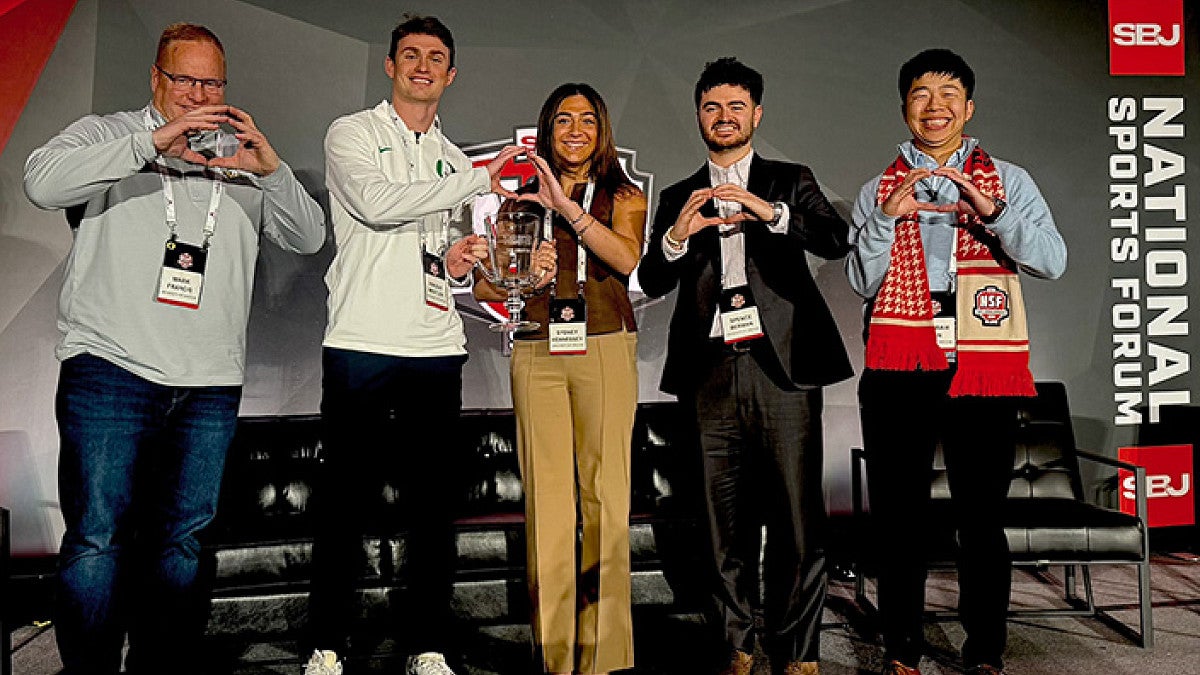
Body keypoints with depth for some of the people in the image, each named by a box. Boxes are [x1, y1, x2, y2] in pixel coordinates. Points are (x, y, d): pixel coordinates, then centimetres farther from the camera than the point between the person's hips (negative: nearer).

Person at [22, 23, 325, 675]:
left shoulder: (241, 160, 18)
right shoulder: (107, 134, 11)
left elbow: (309, 236, 9)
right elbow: (43, 182, -9)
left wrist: (271, 170, -8)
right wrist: (153, 142, -15)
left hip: (210, 385, 3)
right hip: (110, 370, -2)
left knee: (181, 541, 6)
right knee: (96, 537, -3)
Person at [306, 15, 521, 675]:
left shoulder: (454, 161, 20)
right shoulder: (351, 134, 6)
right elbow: (376, 204, -14)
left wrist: (459, 259, 0)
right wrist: (480, 179, -11)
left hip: (437, 349, 4)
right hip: (360, 344, -4)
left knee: (432, 502, 5)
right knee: (347, 497, 1)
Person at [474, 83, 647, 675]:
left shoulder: (622, 196, 12)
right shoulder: (520, 203, 18)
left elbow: (627, 256, -9)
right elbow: (484, 285, 16)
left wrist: (568, 206, -14)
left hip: (604, 350, -2)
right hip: (537, 354, 2)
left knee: (605, 498, -6)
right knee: (546, 499, -3)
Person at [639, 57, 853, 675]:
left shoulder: (790, 182, 14)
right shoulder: (679, 198, 19)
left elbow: (835, 240, -3)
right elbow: (652, 282, 8)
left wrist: (769, 212, -17)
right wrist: (676, 235, -11)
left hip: (783, 367, -1)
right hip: (713, 374, 2)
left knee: (797, 514, -3)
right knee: (727, 519, 5)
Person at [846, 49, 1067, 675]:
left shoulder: (1007, 180, 11)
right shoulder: (879, 189, 14)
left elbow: (1052, 260, -3)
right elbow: (860, 280, 5)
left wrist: (991, 212, -17)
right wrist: (887, 217, -10)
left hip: (982, 370, -1)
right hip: (898, 369, 1)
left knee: (982, 518, 1)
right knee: (898, 517, 4)